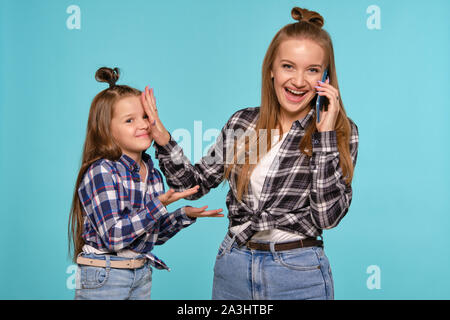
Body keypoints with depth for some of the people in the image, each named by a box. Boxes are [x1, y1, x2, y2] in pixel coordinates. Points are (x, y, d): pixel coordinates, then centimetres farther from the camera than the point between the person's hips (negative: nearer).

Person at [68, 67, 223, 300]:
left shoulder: (153, 174, 4)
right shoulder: (101, 172, -16)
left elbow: (154, 234, 11)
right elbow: (113, 236, -23)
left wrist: (184, 215, -3)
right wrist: (159, 205, -27)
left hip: (142, 276, 6)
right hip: (103, 280, -6)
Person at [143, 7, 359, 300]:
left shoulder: (341, 132, -7)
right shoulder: (242, 122, 2)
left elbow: (328, 215, -16)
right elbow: (195, 183, 7)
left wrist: (325, 133, -18)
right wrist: (163, 138, -5)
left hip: (298, 275, -3)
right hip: (233, 265, 3)